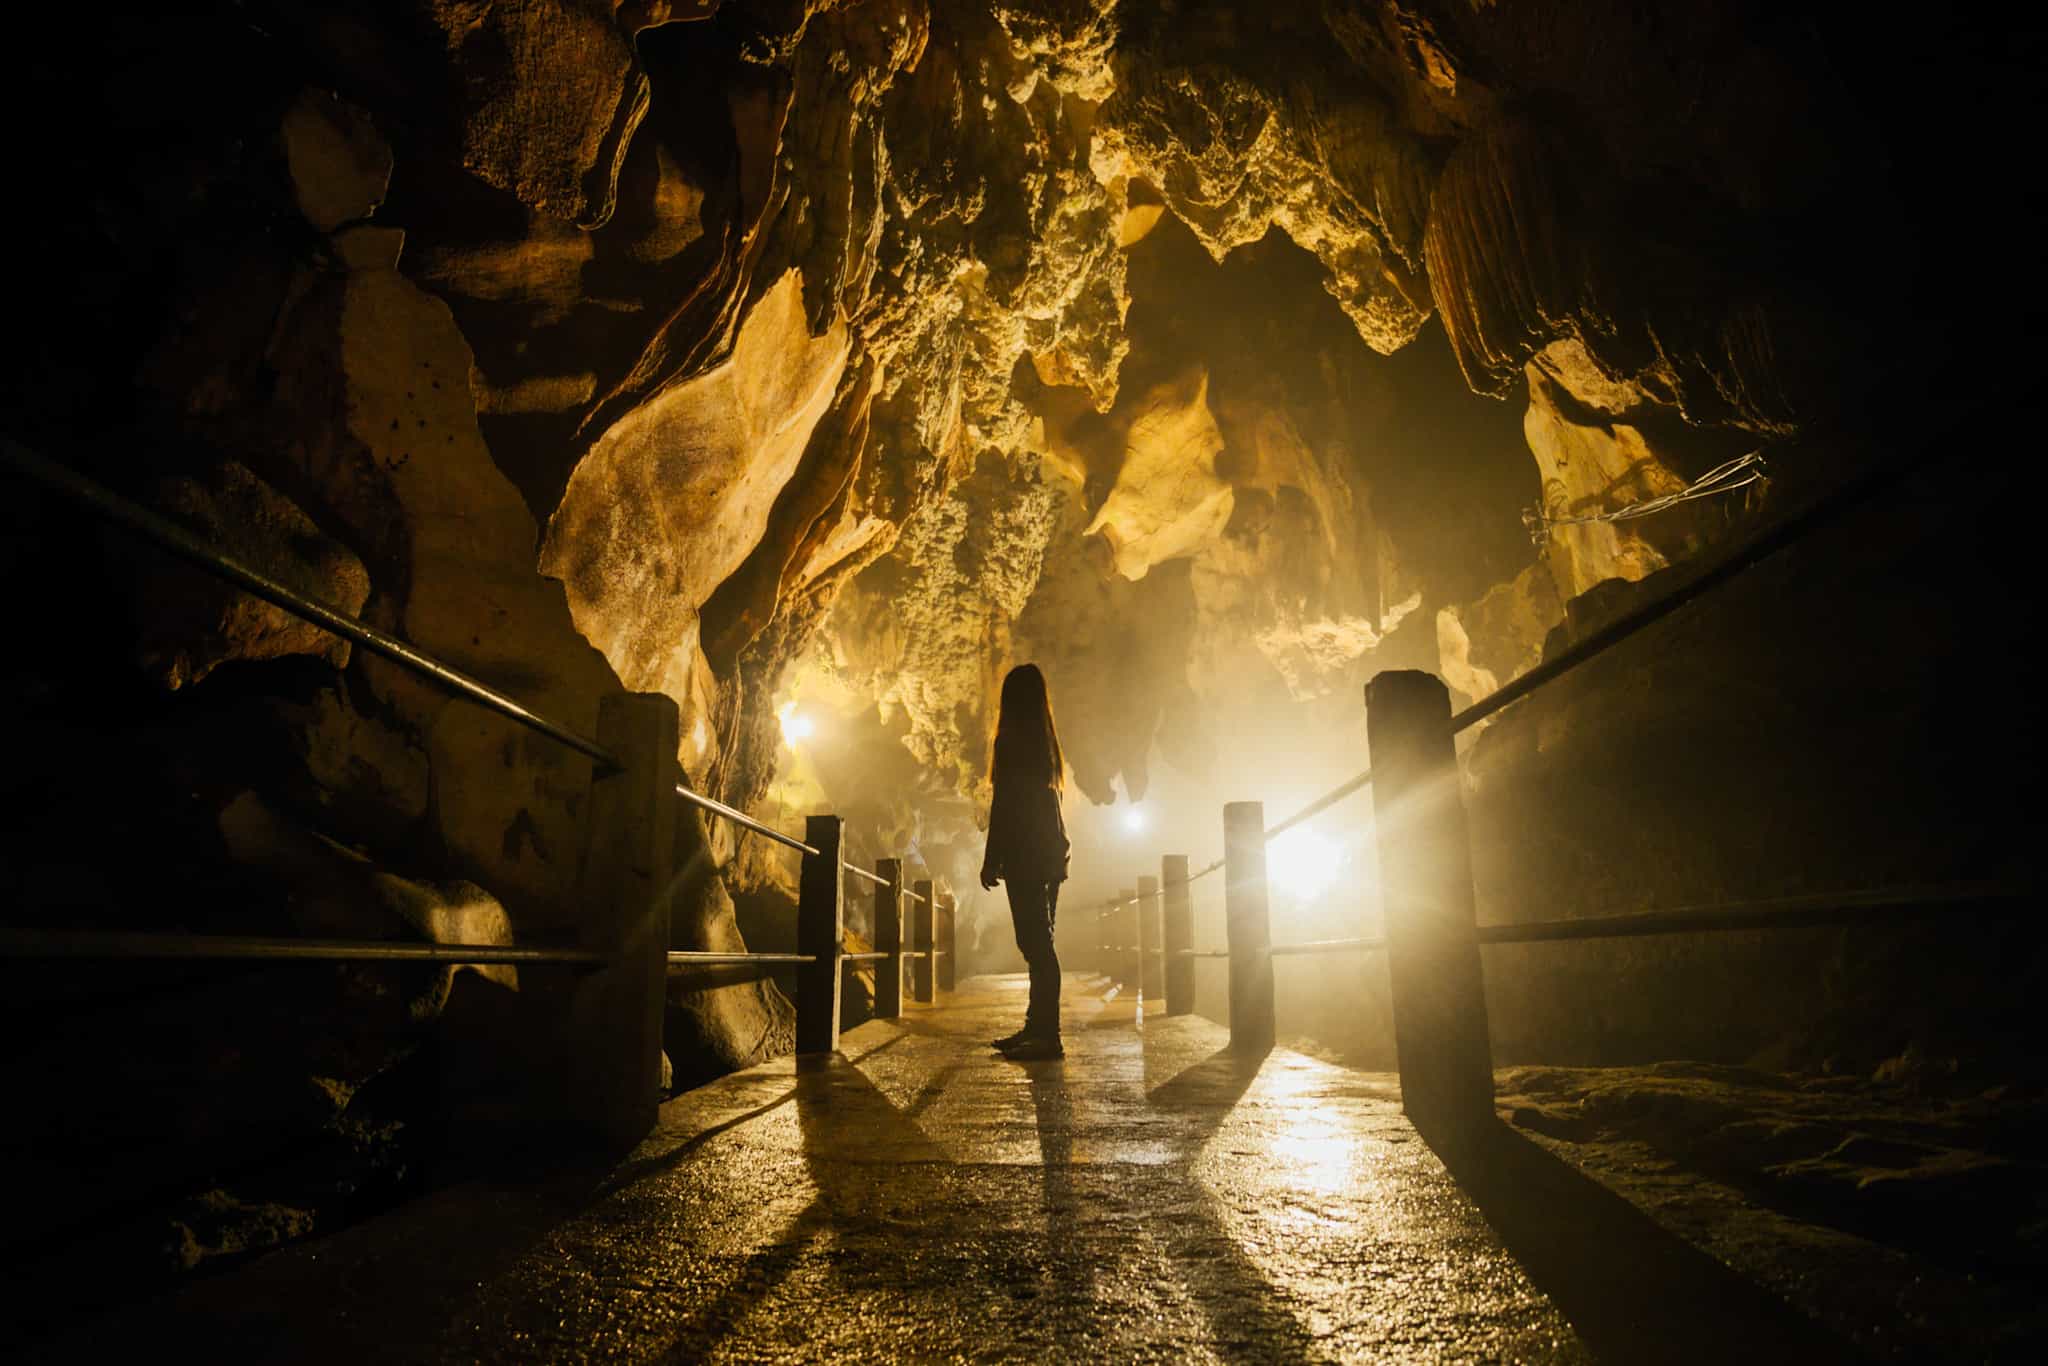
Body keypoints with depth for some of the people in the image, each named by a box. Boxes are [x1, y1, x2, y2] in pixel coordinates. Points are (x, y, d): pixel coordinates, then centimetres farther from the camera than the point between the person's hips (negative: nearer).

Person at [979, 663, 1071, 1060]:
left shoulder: (1012, 740, -9)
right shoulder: (1046, 740, 14)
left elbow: (1004, 804, -14)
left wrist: (992, 858, -11)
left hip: (1024, 852, -9)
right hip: (1050, 850, 9)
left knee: (1035, 941, -8)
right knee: (1039, 941, 13)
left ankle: (1047, 1034, -7)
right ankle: (1037, 1027, 20)